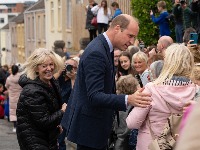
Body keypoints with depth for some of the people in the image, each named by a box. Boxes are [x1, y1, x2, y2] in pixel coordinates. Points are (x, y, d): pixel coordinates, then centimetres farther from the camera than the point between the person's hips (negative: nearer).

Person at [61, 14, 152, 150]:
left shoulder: (104, 48, 9)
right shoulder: (96, 53, -22)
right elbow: (94, 96, -30)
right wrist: (128, 100, -41)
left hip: (97, 124, 10)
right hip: (89, 126, -10)